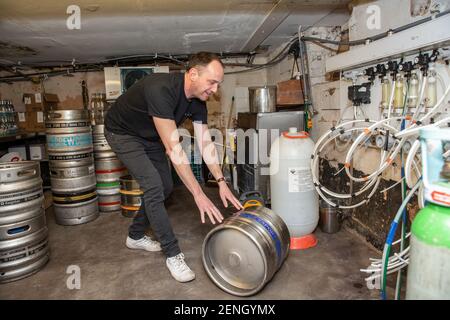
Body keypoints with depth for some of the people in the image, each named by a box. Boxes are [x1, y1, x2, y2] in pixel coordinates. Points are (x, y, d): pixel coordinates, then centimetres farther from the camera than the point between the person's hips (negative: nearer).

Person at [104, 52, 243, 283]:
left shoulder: (198, 100, -14)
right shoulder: (160, 89, -39)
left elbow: (205, 143, -11)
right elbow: (173, 149, -41)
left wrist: (221, 182, -17)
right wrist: (198, 195, -39)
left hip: (150, 136, 8)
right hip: (122, 133, -8)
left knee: (164, 187, 8)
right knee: (153, 186, -17)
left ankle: (135, 236, 28)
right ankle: (172, 254, -4)